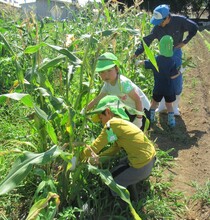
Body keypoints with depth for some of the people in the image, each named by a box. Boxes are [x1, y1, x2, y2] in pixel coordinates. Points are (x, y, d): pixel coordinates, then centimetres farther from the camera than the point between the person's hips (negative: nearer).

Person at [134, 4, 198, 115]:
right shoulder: (157, 27, -13)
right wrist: (136, 54, -12)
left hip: (176, 52, -2)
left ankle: (175, 106, 16)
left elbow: (194, 28, -5)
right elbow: (147, 40, -8)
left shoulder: (180, 20, -19)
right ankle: (162, 105, 20)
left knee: (176, 80, 0)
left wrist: (185, 41, -11)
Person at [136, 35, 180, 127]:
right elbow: (173, 76, -16)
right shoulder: (172, 62, -18)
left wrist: (138, 62, 23)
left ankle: (151, 118, 29)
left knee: (154, 102, 21)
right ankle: (171, 121, 18)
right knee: (169, 105, 13)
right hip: (169, 89, -2)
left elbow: (144, 63, 3)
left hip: (158, 88, 2)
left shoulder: (155, 60, -10)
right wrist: (179, 72, 3)